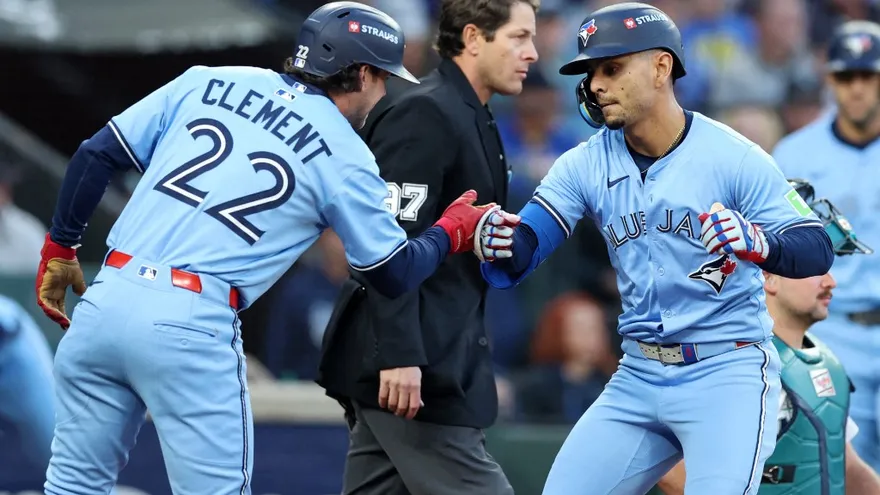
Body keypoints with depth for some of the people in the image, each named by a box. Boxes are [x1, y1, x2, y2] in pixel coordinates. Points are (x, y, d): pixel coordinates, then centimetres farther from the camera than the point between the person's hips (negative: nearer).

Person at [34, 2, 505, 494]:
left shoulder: (206, 83, 14)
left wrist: (60, 248, 20)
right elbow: (395, 274, 10)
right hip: (192, 327, -4)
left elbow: (96, 156, 11)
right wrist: (453, 231, 28)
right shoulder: (345, 154, 4)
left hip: (104, 302, 4)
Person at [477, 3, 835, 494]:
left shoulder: (732, 156, -11)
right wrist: (498, 245, -31)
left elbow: (819, 250, -15)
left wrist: (758, 243, -36)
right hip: (638, 379, 6)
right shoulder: (586, 165, 2)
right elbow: (520, 254, -6)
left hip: (727, 377, -6)